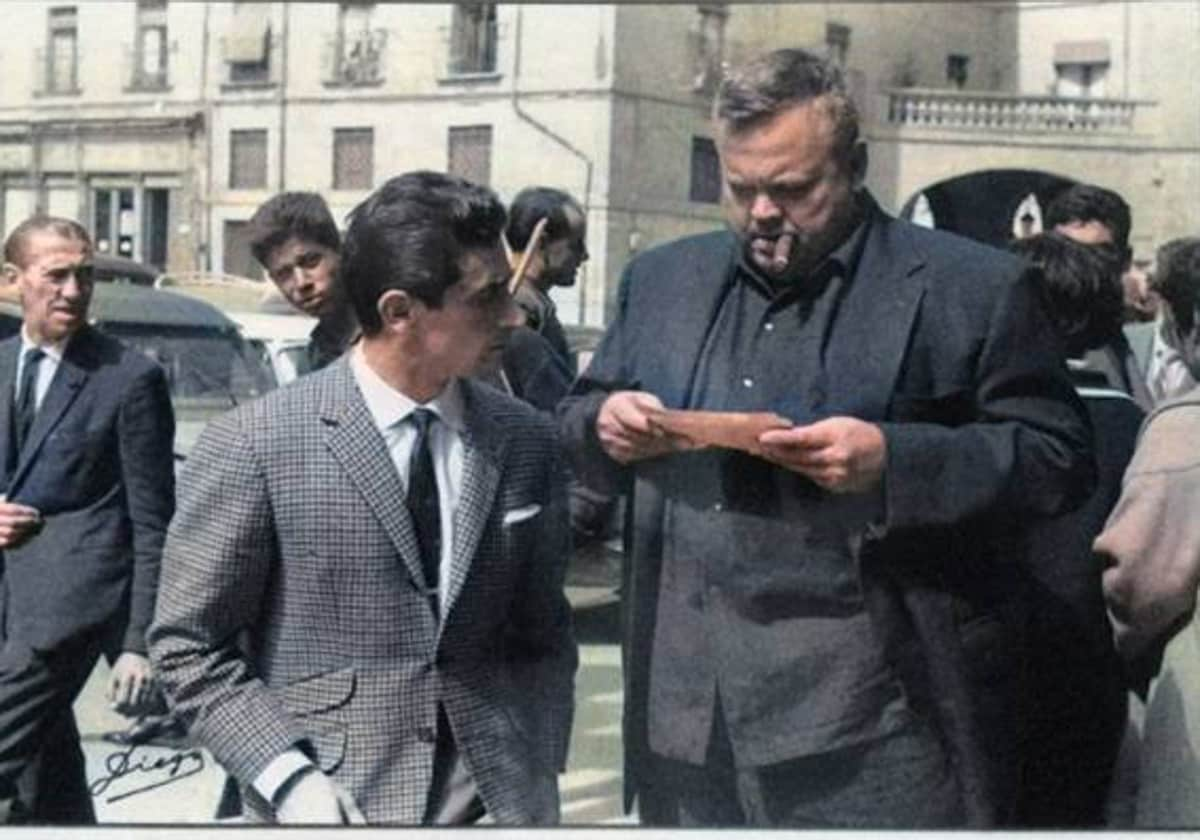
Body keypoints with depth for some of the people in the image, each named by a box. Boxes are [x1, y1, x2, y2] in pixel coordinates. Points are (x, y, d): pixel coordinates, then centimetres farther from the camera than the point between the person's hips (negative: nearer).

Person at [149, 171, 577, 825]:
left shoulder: (527, 443, 2)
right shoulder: (253, 445, -9)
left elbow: (541, 635, 10)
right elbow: (190, 646, -5)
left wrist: (538, 774, -1)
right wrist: (291, 779, -14)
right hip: (338, 802, -3)